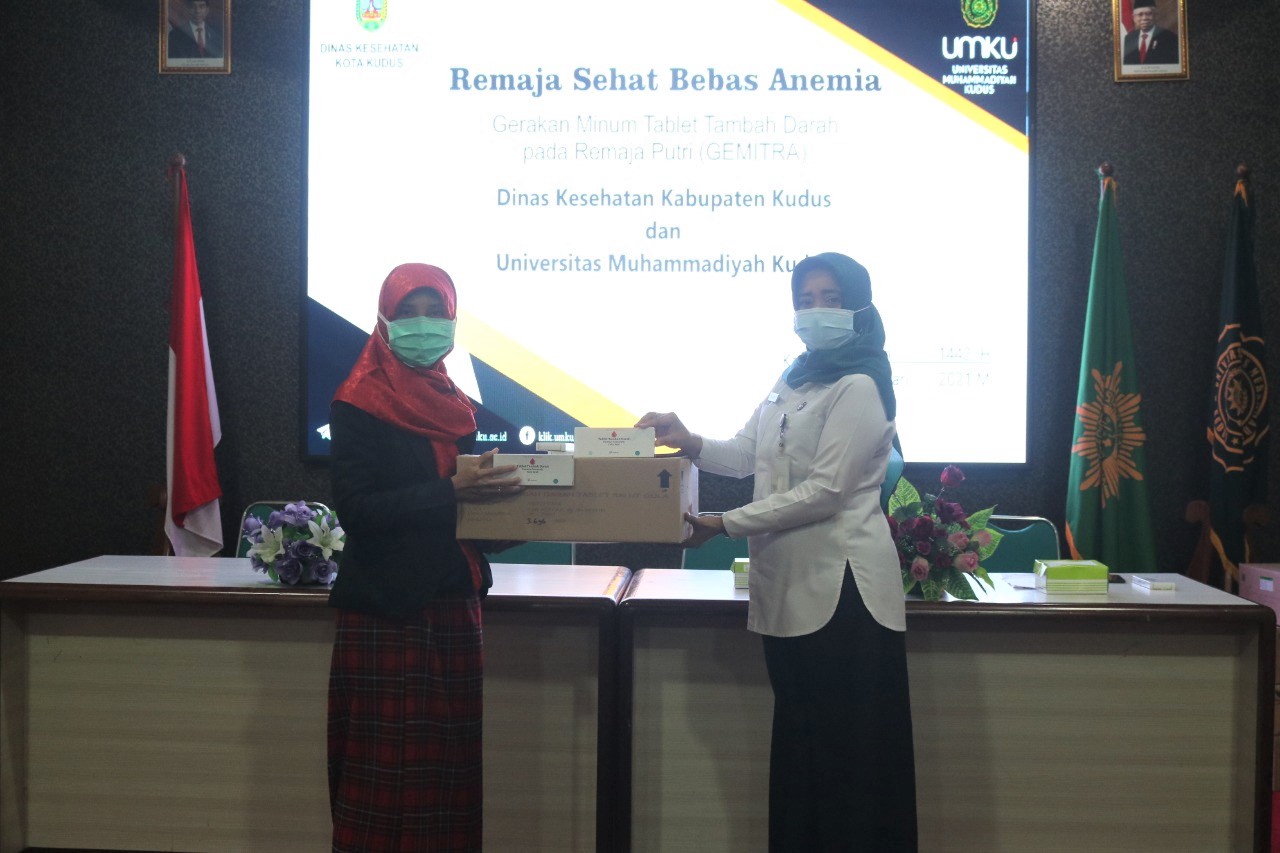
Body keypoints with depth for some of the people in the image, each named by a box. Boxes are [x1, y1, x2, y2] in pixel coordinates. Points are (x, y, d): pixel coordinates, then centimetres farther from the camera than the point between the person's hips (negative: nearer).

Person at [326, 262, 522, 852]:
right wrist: (451, 493, -21)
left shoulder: (455, 407, 15)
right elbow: (356, 508, -15)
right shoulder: (358, 406, -4)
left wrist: (495, 491, 3)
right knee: (388, 773, -3)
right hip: (386, 611, -6)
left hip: (453, 605, 6)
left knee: (451, 767, 6)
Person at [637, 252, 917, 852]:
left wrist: (723, 525, -17)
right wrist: (688, 442, -4)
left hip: (839, 587, -9)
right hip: (790, 584, 9)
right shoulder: (793, 383, 16)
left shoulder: (859, 387, -12)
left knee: (846, 749, -1)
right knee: (799, 741, 14)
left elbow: (825, 490, -18)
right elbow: (744, 454, 16)